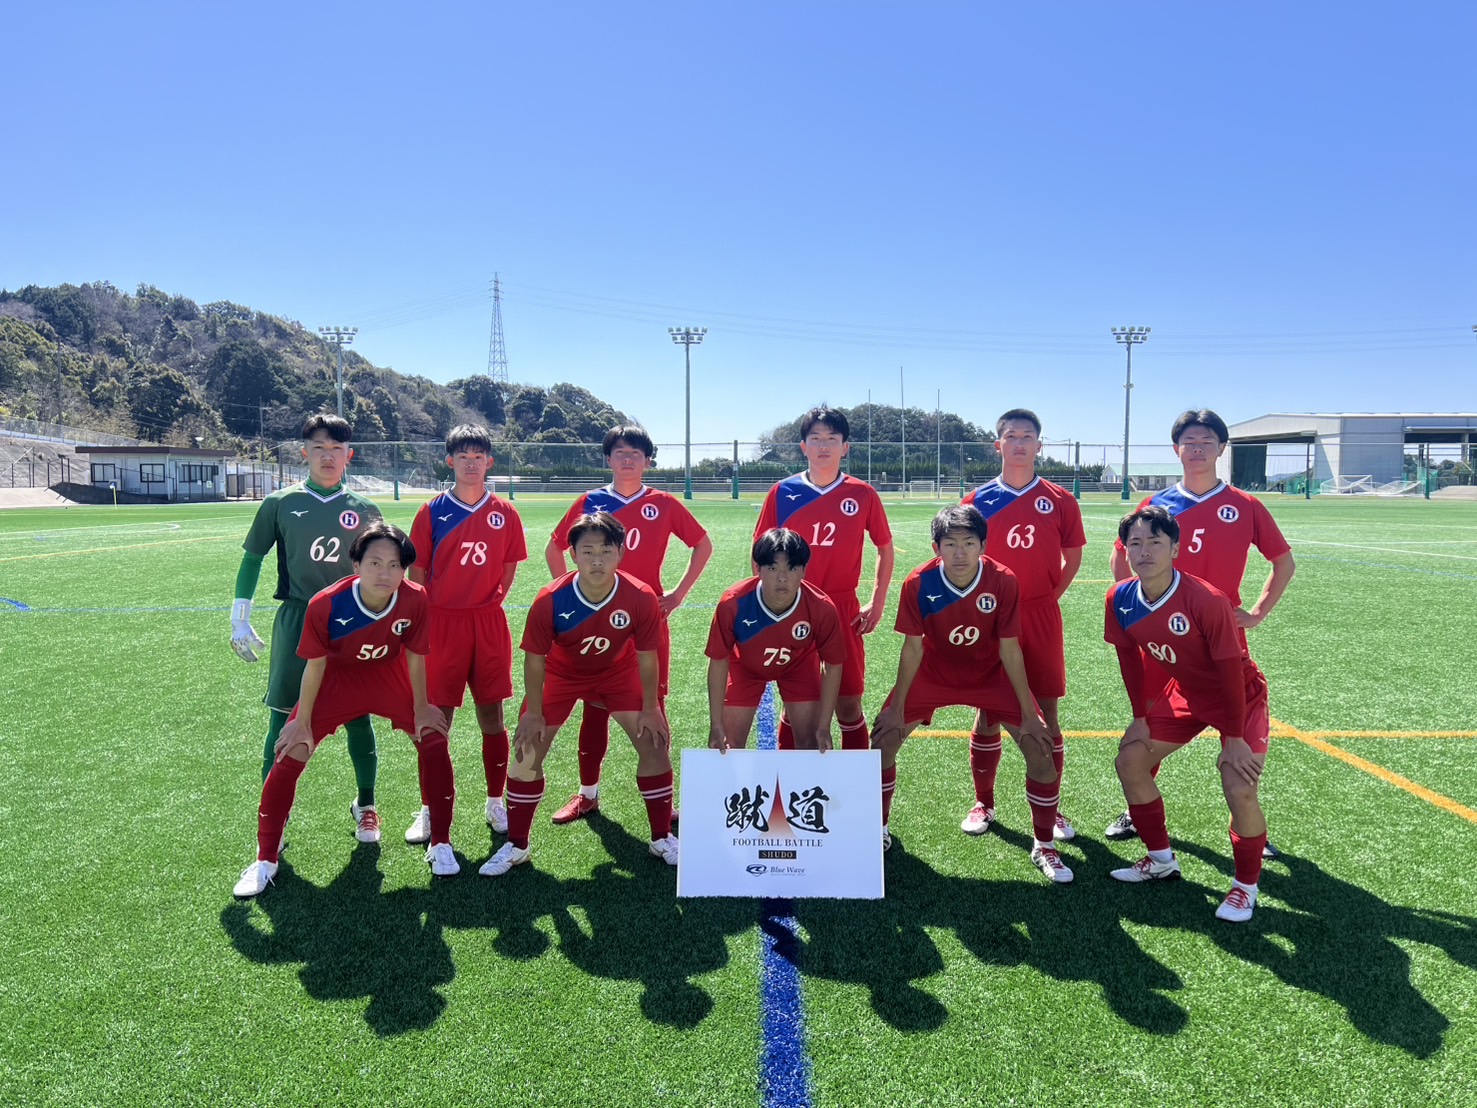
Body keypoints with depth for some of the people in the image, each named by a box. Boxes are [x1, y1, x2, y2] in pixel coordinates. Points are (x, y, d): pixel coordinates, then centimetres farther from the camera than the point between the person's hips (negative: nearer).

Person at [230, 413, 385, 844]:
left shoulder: (363, 510, 4)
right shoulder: (280, 504, 2)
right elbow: (252, 559, 10)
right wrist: (240, 618, 6)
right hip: (296, 626, -1)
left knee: (359, 720, 7)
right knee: (283, 722, 1)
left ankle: (365, 806, 26)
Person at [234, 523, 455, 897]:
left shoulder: (415, 600, -29)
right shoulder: (325, 605, -32)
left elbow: (415, 656, -12)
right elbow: (315, 664, -16)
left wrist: (420, 708, -2)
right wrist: (302, 722, -7)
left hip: (390, 675, 1)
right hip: (338, 676, -1)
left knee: (433, 741, -7)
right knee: (290, 755, -7)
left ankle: (440, 845, 10)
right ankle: (265, 860, 12)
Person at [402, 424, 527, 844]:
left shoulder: (504, 513, 3)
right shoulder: (432, 512, -1)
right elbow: (417, 573, 2)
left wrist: (492, 601, 3)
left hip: (489, 624, 1)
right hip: (441, 623, -1)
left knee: (492, 716, 7)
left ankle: (496, 803, 21)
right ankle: (430, 810, 17)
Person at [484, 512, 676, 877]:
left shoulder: (641, 598, -29)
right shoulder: (550, 600, -32)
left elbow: (647, 657, -15)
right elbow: (535, 658, -17)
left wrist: (650, 709, -9)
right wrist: (533, 713, -12)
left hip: (619, 672, 1)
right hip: (561, 673, 0)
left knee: (654, 743, -5)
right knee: (527, 750, -5)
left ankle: (662, 838, 14)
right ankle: (516, 846, 15)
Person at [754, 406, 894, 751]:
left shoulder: (862, 495, -2)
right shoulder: (782, 493, -1)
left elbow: (885, 548, 10)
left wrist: (877, 602, 4)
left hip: (844, 612, 0)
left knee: (848, 706, 4)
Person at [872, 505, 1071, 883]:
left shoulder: (1003, 582, -25)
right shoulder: (918, 583, -25)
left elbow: (1009, 649, -16)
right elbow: (912, 647, -14)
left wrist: (1029, 714, -12)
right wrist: (897, 707, -8)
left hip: (990, 675, 0)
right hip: (933, 674, 1)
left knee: (1039, 747, -10)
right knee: (883, 740, -6)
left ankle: (1044, 847, 12)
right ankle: (879, 831, 19)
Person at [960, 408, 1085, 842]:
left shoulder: (1059, 501, 2)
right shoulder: (979, 500, 1)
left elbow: (1073, 558, 10)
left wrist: (1048, 595, 1)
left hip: (1042, 619, 0)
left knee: (1048, 714, 5)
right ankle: (983, 803, 21)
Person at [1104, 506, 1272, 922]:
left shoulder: (1207, 601, -33)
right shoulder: (1121, 599, -16)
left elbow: (1230, 671, -26)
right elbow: (1130, 657, -1)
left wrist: (1234, 739, -20)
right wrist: (1141, 718, 3)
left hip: (1240, 696, -6)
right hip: (1185, 693, 6)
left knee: (1239, 789, -20)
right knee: (1129, 760, 2)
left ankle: (1246, 885, 7)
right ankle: (1161, 859, 22)